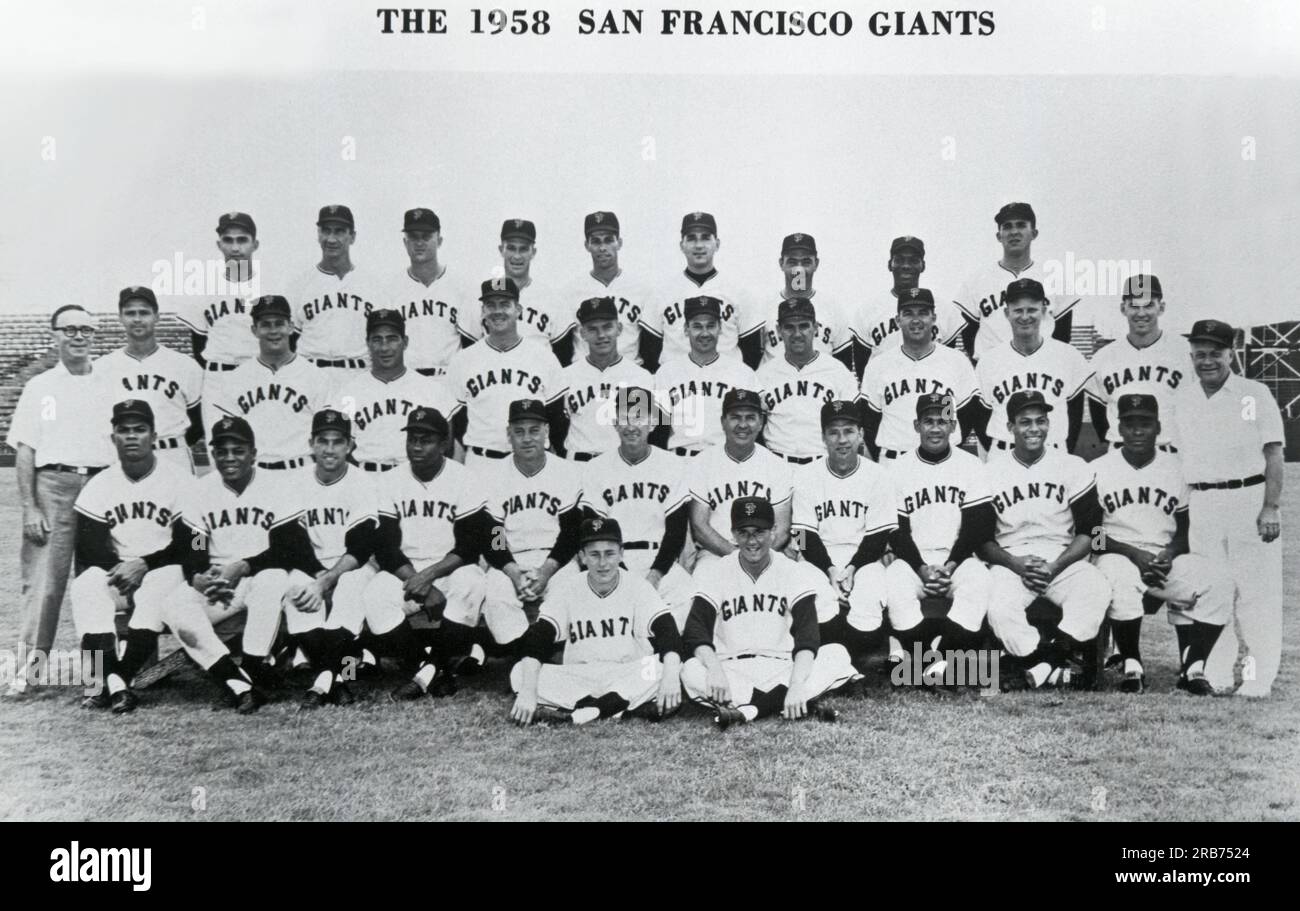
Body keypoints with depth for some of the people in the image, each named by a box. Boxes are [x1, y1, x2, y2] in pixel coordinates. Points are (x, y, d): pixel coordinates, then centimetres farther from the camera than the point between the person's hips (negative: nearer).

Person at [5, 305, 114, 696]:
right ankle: (29, 662, -3)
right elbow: (24, 451, 6)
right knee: (42, 577, -7)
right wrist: (30, 507, -4)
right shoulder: (39, 386, 12)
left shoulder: (109, 385, 13)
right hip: (53, 485, -1)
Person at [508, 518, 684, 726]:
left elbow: (668, 632, -17)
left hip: (630, 677, -1)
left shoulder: (637, 586, -4)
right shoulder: (566, 588, -2)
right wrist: (528, 691, -28)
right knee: (521, 672, -22)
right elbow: (537, 639, -11)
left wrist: (670, 676, -38)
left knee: (665, 666, -30)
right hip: (577, 679, 1)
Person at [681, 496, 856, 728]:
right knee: (691, 672, -32)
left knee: (837, 654, -23)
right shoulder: (714, 573, 0)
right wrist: (714, 667, -34)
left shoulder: (796, 572, -1)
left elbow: (807, 633, -13)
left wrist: (797, 685, -31)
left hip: (783, 669, 0)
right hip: (732, 672, 0)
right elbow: (696, 630, -11)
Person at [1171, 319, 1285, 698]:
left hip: (1250, 500, -3)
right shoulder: (1180, 400, 11)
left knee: (1255, 593, -3)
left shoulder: (1255, 394, 1)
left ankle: (1258, 679, 4)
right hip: (1200, 506, 3)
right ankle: (1215, 678, 14)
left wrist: (1271, 507, -11)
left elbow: (1273, 454, -2)